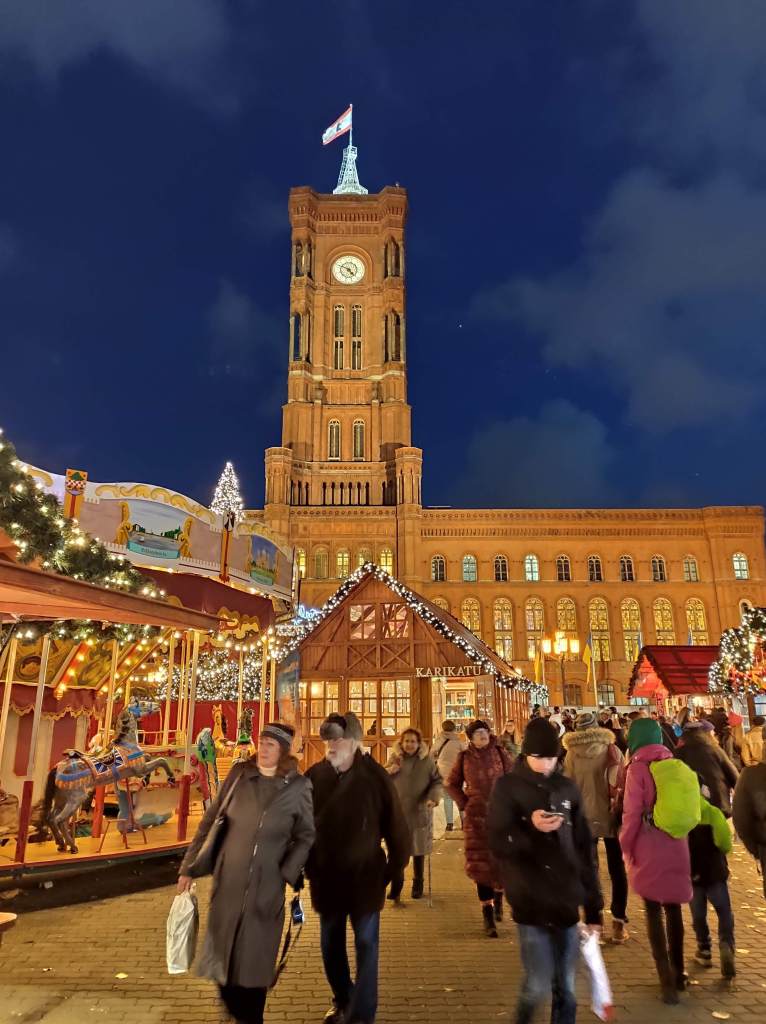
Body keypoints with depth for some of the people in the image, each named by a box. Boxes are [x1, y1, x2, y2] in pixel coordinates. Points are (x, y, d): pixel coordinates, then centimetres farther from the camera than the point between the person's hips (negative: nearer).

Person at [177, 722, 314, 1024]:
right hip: (227, 880, 2)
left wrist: (287, 874, -11)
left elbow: (306, 836, -1)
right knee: (223, 951, 14)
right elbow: (210, 821, 3)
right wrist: (189, 866, 3)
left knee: (254, 959, 8)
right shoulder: (239, 774, -3)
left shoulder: (298, 786, -8)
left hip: (266, 888, -2)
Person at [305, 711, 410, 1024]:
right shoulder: (314, 776, -9)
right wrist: (307, 866, 4)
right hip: (326, 877, 3)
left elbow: (395, 825, -9)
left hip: (365, 875, -3)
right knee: (331, 944, 18)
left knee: (366, 945, 7)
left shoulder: (374, 776, -16)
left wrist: (393, 868, -4)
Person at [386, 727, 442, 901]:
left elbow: (437, 781, 0)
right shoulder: (394, 758, 1)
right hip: (397, 811, 0)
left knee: (419, 849, 11)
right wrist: (388, 771, -12)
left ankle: (418, 884, 28)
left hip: (420, 812, 0)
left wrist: (434, 797, -18)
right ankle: (396, 885, 14)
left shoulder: (426, 759, -3)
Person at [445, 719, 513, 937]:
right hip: (476, 816, 0)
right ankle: (488, 915, 13)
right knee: (481, 862, 2)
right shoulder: (465, 757, 2)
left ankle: (498, 895, 32)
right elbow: (452, 784, 10)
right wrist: (463, 804, 0)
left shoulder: (499, 753, 1)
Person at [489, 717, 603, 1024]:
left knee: (566, 988, 10)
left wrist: (593, 907, 8)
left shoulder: (567, 788, 4)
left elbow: (584, 850, 8)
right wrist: (530, 829, -25)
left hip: (567, 902, 3)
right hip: (532, 904, -3)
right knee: (538, 985, -3)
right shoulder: (507, 788, -6)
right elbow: (498, 844, -8)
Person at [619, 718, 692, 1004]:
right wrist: (679, 830, 18)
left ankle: (667, 979, 4)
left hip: (649, 847, -5)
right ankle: (678, 972, 30)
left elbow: (632, 811, -12)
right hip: (676, 845, 5)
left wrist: (626, 846, -1)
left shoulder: (638, 768, -11)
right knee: (673, 907, 19)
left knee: (654, 910, 7)